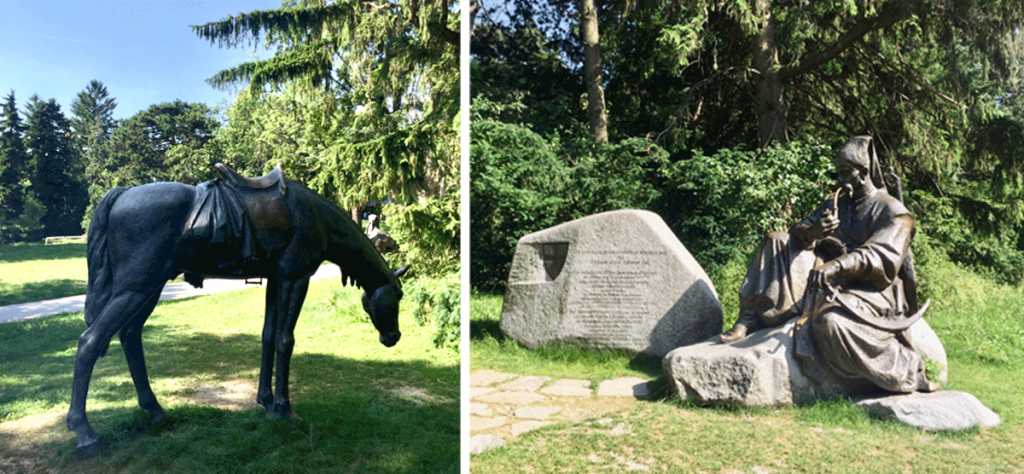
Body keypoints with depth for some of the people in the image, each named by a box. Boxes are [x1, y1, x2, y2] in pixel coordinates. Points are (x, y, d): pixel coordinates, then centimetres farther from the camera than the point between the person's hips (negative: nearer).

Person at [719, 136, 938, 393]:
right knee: (777, 242, -8)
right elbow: (798, 232, 4)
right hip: (832, 279, 6)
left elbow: (882, 256, -23)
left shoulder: (892, 212, -6)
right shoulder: (836, 203, 14)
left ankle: (911, 371, -18)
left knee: (831, 321, -38)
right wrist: (814, 231, -21)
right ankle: (747, 322, -18)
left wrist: (836, 267, -39)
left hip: (869, 289, -6)